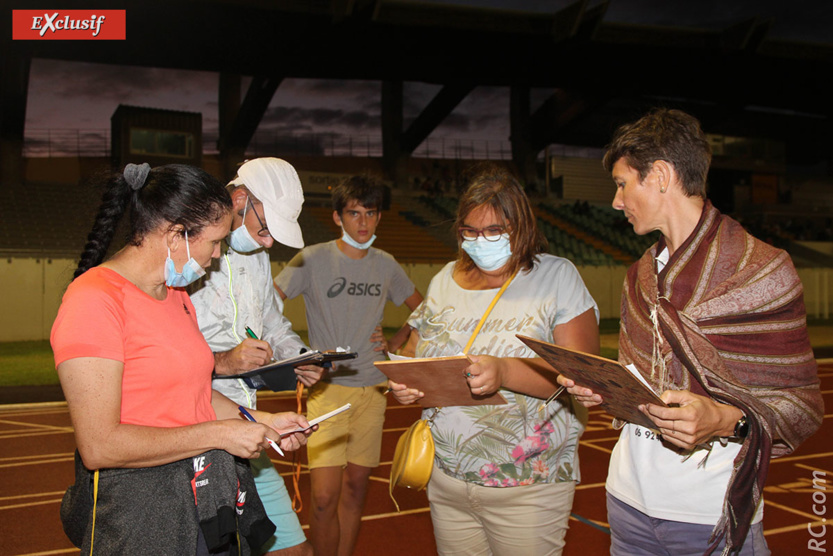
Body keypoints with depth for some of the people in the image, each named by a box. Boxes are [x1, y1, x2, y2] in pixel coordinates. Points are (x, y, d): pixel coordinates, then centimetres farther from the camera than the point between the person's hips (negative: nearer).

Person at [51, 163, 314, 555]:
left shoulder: (176, 296, 10)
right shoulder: (93, 302, -17)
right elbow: (100, 446, -22)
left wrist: (262, 421, 9)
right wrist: (218, 434, -18)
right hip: (139, 513, -8)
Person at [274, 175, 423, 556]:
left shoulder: (385, 265, 8)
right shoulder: (313, 260, -5)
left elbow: (420, 308, 23)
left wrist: (397, 343, 7)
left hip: (372, 389, 4)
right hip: (327, 388, -4)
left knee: (356, 485, 12)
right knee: (324, 496, -10)